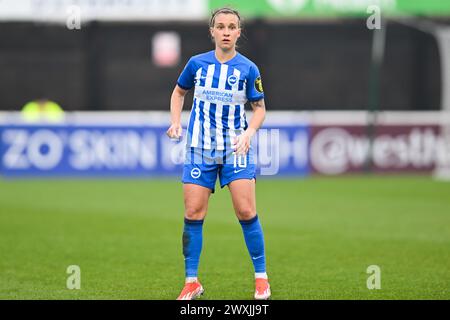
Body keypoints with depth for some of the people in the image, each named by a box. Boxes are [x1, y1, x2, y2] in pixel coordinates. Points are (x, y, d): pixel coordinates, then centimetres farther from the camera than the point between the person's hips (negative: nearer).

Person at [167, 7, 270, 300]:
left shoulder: (248, 69, -2)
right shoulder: (197, 64, 2)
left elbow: (259, 108, 5)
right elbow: (179, 92, 19)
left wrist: (248, 133, -13)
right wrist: (176, 122, 4)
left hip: (236, 147, -1)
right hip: (200, 148, 2)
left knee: (246, 212, -9)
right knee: (193, 214, -2)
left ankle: (261, 278, 3)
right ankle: (192, 282, 7)